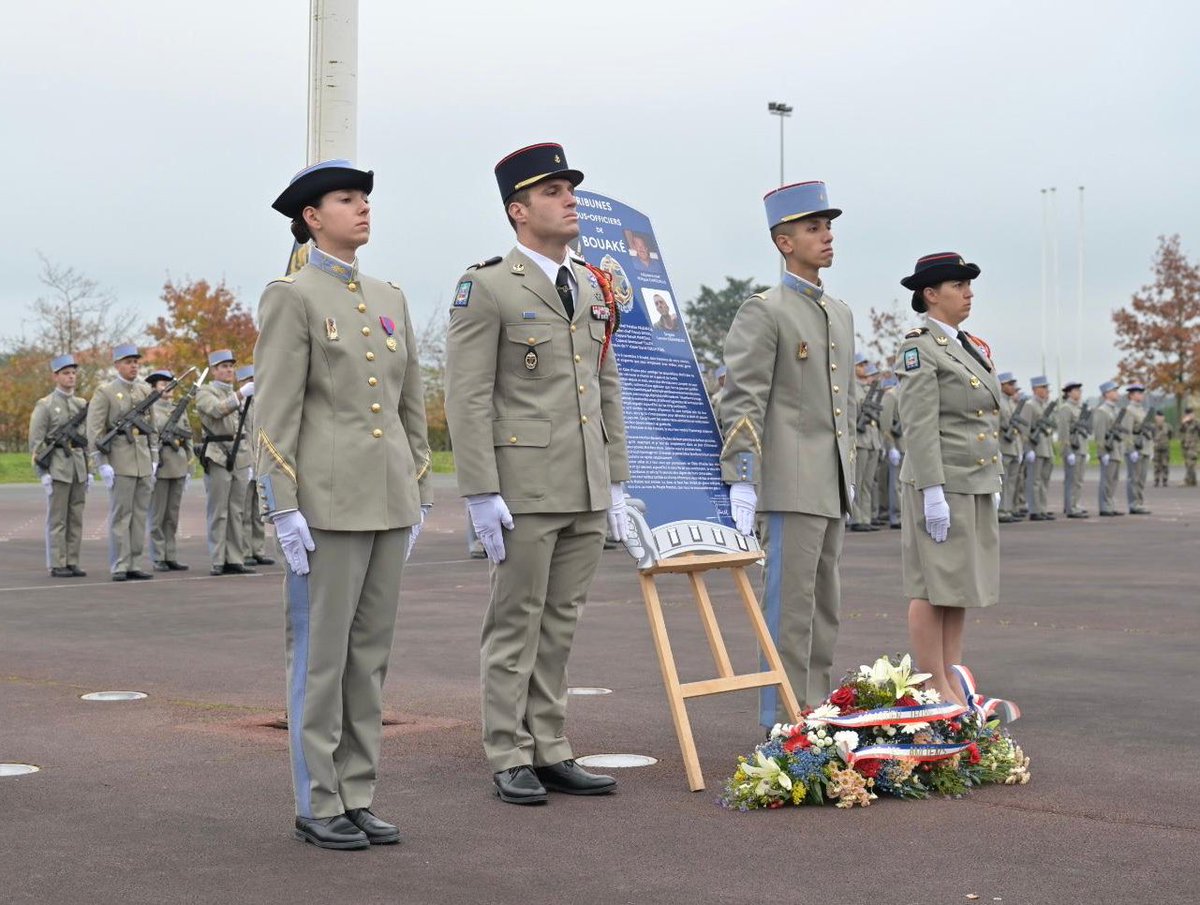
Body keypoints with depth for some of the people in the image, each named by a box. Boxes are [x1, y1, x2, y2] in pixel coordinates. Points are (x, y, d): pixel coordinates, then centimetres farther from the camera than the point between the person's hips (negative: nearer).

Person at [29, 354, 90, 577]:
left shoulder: (81, 405, 14)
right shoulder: (44, 406, -4)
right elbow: (35, 442, -8)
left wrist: (89, 470, 11)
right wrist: (43, 473, -14)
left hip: (79, 468, 6)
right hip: (57, 468, -6)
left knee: (76, 519, 5)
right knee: (57, 519, -4)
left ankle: (72, 563, 9)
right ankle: (56, 565, -1)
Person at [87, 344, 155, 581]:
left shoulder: (145, 391, 14)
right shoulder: (104, 393, -3)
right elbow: (94, 430, -8)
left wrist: (154, 459, 12)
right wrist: (102, 464, -13)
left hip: (143, 462, 5)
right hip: (120, 462, -5)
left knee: (140, 515, 5)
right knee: (120, 515, -4)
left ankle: (133, 564, 10)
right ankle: (119, 567, -2)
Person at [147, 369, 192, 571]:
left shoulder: (180, 410, 17)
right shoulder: (149, 409, -1)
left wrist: (188, 469, 15)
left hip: (178, 468, 6)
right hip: (160, 468, -6)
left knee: (173, 515, 8)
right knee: (158, 515, -2)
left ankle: (170, 557, 12)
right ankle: (158, 559, 1)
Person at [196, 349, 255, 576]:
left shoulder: (238, 394, 20)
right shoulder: (205, 393, -1)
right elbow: (217, 410, -23)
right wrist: (241, 394, -33)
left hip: (240, 458, 6)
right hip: (218, 458, -6)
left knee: (237, 511, 5)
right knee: (218, 512, -4)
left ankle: (235, 560, 8)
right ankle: (218, 562, -2)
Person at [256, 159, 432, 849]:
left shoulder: (390, 299, 15)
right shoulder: (291, 296, -5)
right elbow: (276, 412, -10)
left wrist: (419, 500, 13)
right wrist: (285, 511, -15)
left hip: (390, 499, 7)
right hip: (328, 501, -7)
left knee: (371, 653, 9)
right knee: (322, 654, -1)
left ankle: (358, 798, 17)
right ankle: (317, 806, 7)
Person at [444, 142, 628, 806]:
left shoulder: (593, 288, 14)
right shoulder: (486, 289, -7)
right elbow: (467, 399, -11)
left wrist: (615, 481, 13)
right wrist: (481, 494, -16)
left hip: (587, 491, 6)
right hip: (523, 489, -6)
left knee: (560, 626, 11)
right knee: (515, 625, 1)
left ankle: (551, 754, 18)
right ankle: (510, 761, 9)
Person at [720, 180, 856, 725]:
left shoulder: (840, 314, 18)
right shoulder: (763, 311, -8)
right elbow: (742, 402, -14)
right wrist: (741, 481, -21)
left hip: (832, 486, 8)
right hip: (790, 485, -8)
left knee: (824, 606, 12)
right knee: (790, 606, -7)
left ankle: (816, 710, 20)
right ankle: (784, 722, -3)